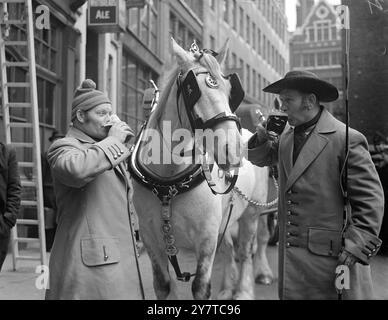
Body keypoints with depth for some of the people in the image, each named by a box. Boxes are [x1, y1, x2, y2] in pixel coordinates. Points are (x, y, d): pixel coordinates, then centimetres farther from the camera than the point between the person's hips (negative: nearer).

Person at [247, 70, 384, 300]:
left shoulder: (346, 139, -12)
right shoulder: (288, 136, 10)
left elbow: (371, 201, -11)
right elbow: (259, 158, 27)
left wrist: (354, 249, -16)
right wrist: (263, 136, 5)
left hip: (330, 256, -6)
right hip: (291, 255, 7)